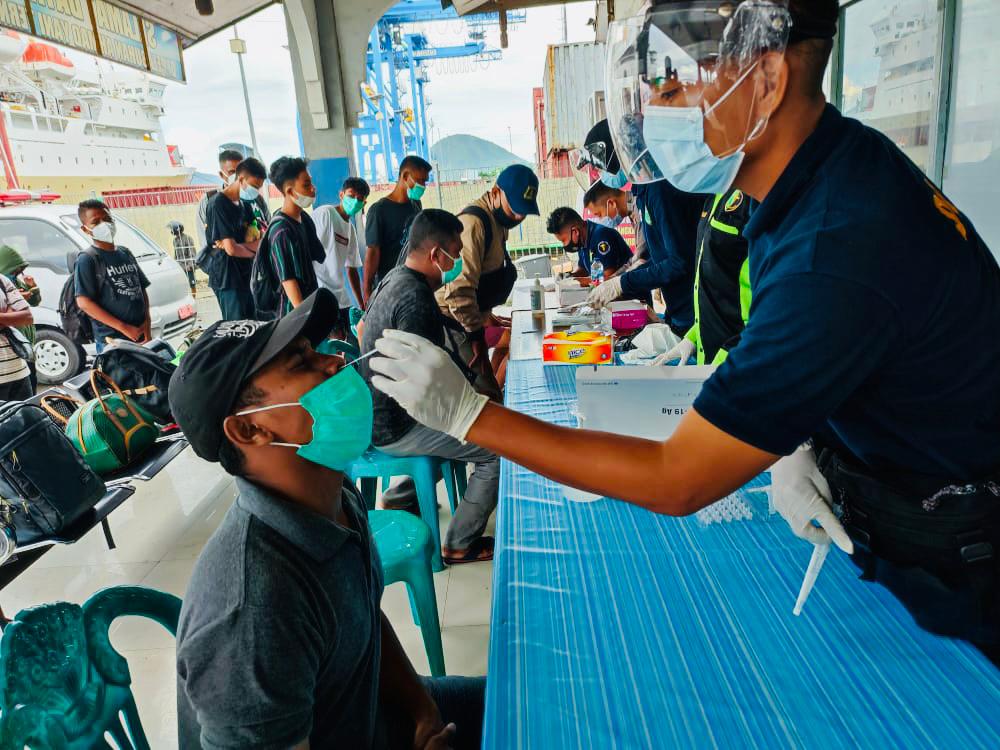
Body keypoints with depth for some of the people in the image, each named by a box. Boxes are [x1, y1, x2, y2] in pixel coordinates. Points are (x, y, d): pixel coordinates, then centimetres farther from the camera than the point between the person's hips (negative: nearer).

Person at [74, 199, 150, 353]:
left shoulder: (126, 253, 15)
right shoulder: (87, 259, -5)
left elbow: (142, 289, 17)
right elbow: (84, 303, -12)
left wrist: (147, 323, 1)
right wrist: (124, 328, -16)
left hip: (141, 337, 7)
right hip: (112, 341, -7)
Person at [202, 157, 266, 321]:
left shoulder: (245, 204, 13)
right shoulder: (218, 204, -13)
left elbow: (259, 241, 4)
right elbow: (232, 249, -20)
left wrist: (238, 245, -15)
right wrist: (255, 249, -1)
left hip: (246, 274, 8)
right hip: (226, 276, -8)